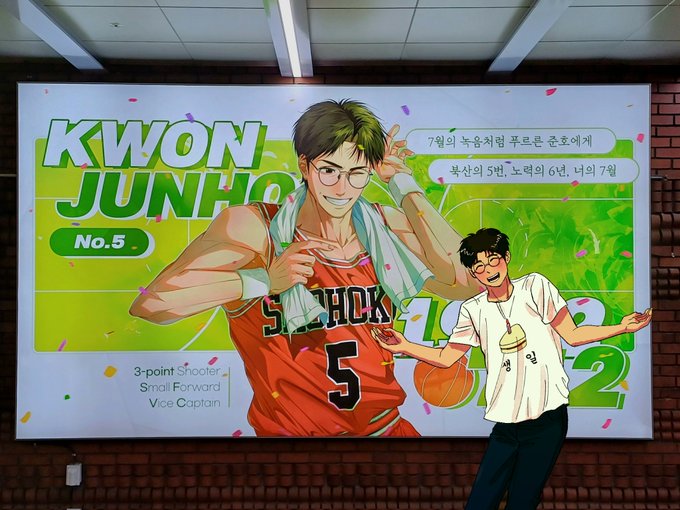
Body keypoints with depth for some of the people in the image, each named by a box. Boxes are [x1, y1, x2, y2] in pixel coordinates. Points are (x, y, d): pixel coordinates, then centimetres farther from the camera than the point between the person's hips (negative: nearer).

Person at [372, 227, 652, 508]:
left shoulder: (535, 286, 1)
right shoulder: (473, 310, 5)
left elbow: (572, 335, 2)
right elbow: (445, 357, 9)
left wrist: (621, 327, -10)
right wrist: (404, 346, -4)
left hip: (548, 419, -2)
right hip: (506, 425, 2)